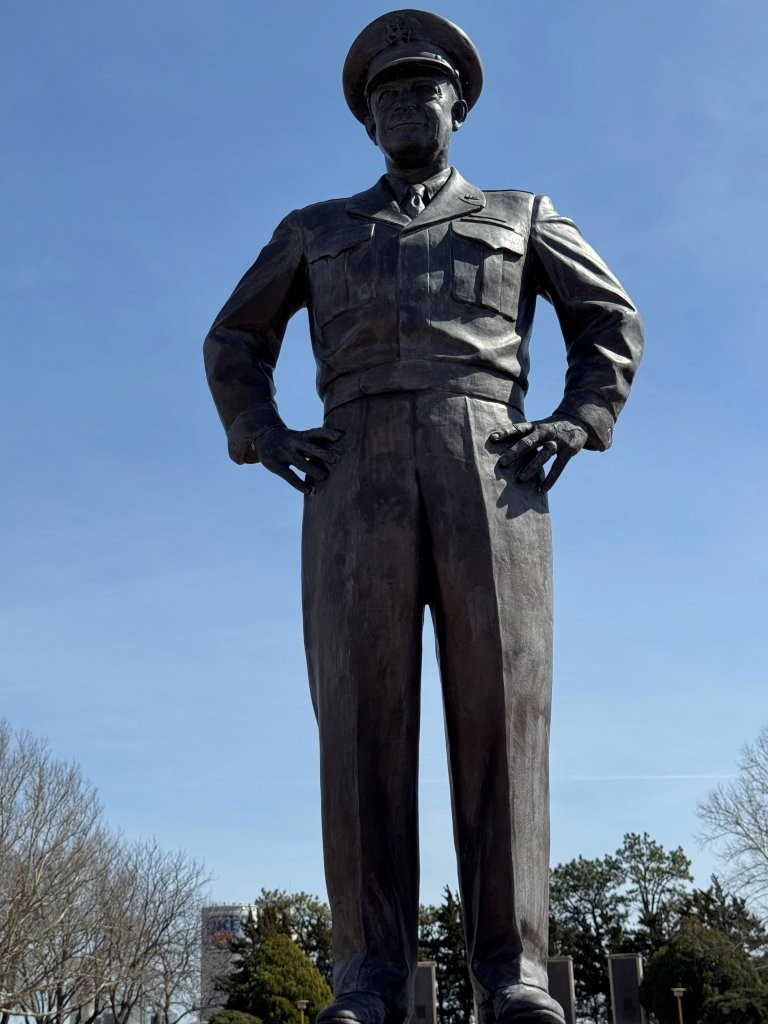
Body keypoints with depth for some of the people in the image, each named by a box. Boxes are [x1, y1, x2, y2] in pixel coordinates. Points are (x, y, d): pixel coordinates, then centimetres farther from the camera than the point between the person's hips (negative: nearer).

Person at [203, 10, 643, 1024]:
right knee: (363, 709, -13)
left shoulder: (521, 214, 27)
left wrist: (580, 420, 2)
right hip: (360, 472, 1)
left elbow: (610, 320, 23)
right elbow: (235, 343, 26)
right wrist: (264, 435, 5)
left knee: (500, 703, -13)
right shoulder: (315, 229, 28)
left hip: (489, 468, 0)